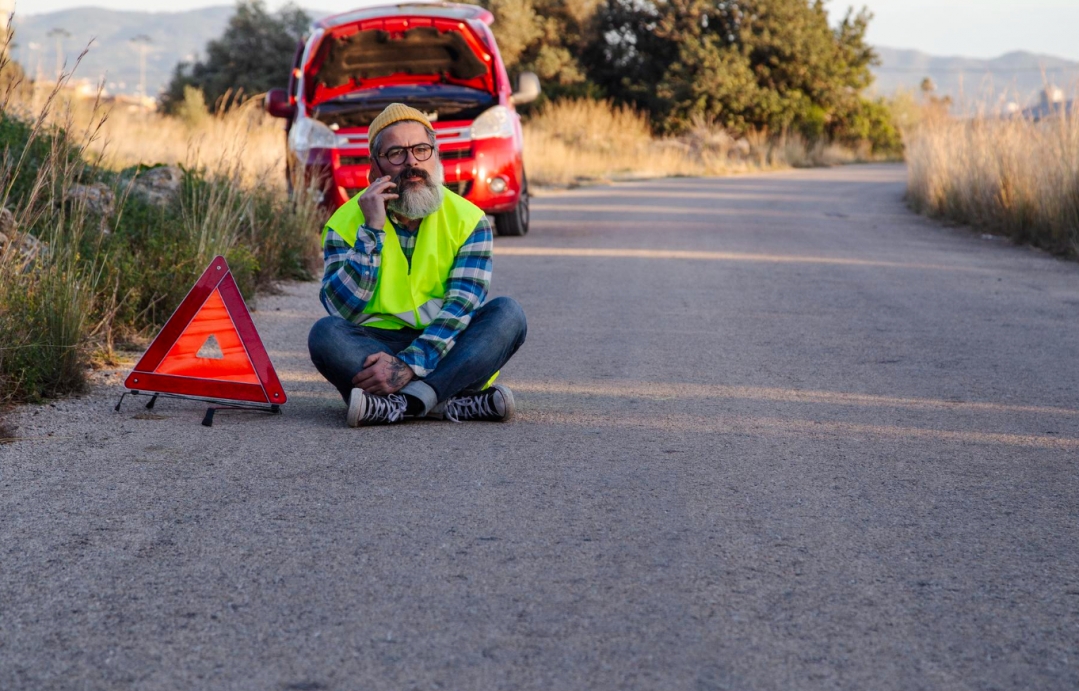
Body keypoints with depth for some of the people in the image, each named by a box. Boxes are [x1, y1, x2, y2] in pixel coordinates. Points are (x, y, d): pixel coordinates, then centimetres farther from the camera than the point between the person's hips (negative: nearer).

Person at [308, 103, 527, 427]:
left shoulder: (469, 220, -1)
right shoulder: (345, 223, 0)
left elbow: (462, 306, -13)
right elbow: (344, 311, -12)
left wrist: (410, 365, -28)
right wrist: (372, 231, -18)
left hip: (447, 353, 1)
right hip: (375, 349, -1)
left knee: (507, 313, -25)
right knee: (326, 333, -29)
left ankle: (401, 403, -36)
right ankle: (455, 404, -36)